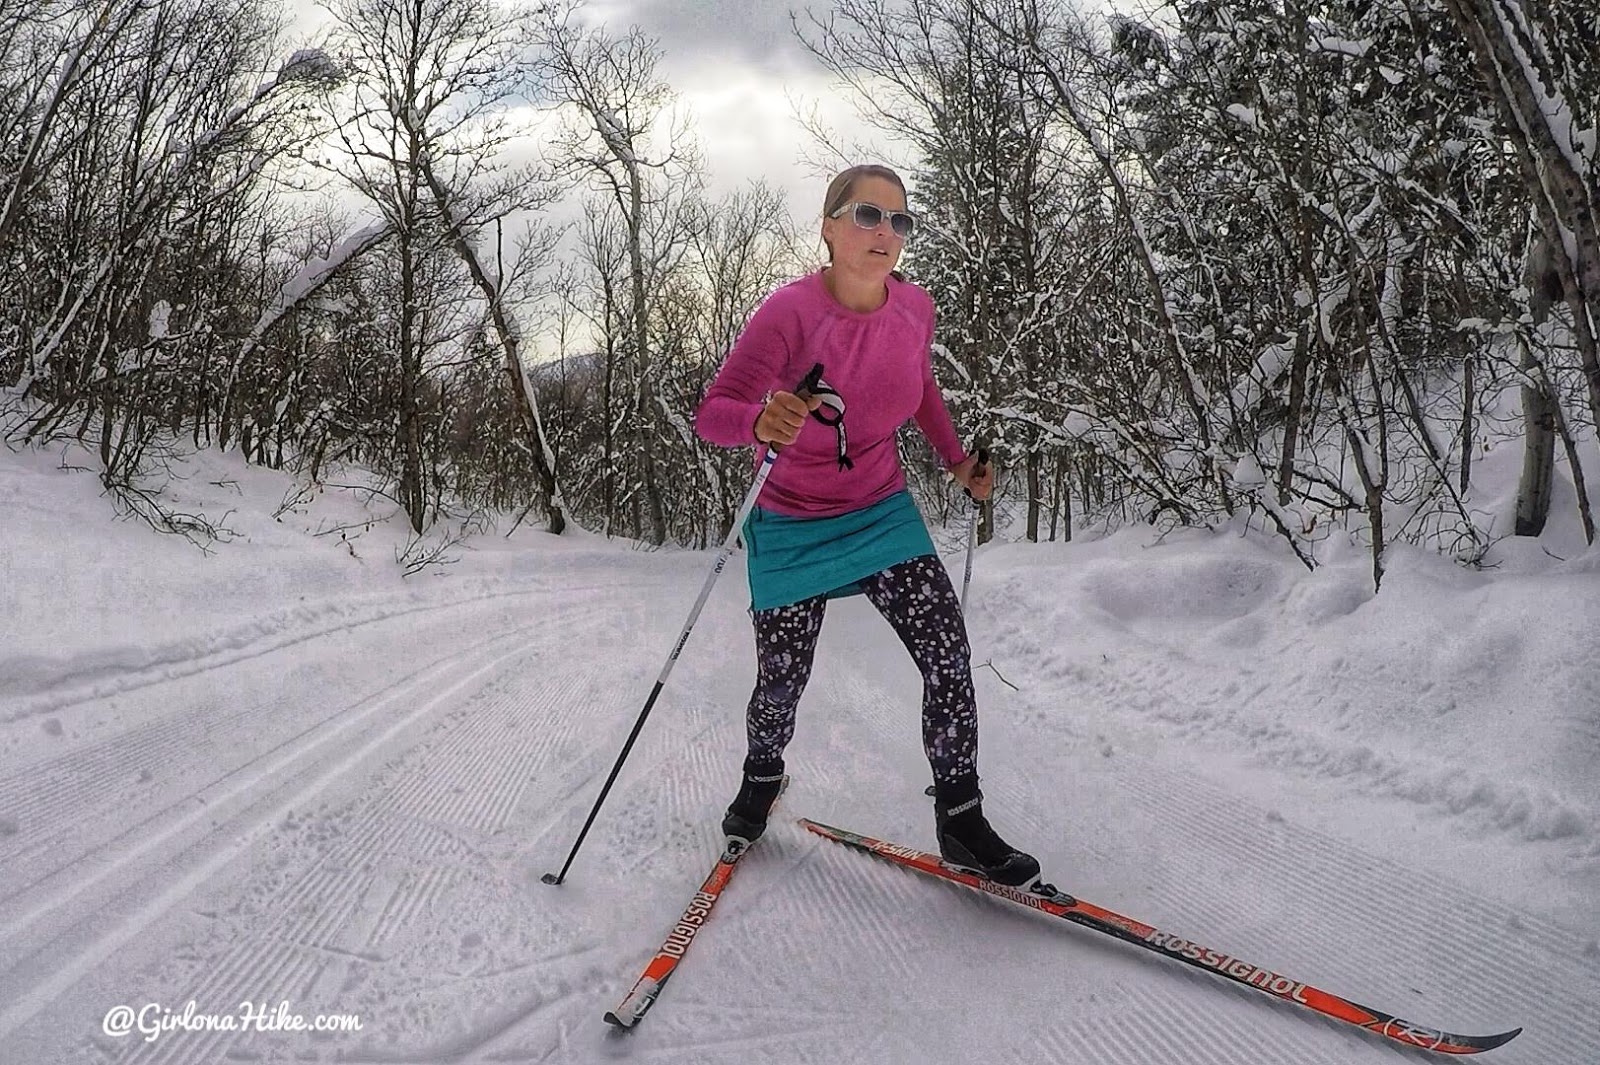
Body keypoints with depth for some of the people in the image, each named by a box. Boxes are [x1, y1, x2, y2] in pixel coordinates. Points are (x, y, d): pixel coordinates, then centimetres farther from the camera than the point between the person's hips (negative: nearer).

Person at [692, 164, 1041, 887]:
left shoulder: (914, 307, -7)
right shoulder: (789, 313, -23)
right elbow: (712, 414, -29)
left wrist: (957, 460, 12)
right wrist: (761, 421, -50)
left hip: (883, 512, 4)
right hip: (794, 525, -3)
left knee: (949, 656, -9)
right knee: (782, 683, 4)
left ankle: (960, 819, 6)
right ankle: (762, 776, 38)